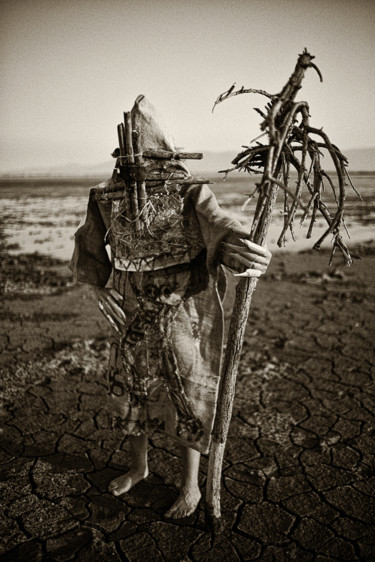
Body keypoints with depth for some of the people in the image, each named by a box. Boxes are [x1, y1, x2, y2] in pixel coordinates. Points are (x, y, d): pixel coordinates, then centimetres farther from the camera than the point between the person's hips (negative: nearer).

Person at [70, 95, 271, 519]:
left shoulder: (190, 194, -14)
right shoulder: (106, 199, -3)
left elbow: (220, 227, -31)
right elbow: (88, 247, 11)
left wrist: (236, 246, -56)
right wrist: (98, 286, -6)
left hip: (184, 321, -4)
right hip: (133, 320, 4)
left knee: (188, 401, 9)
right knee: (130, 393, 19)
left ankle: (190, 486, 34)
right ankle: (138, 467, 47)